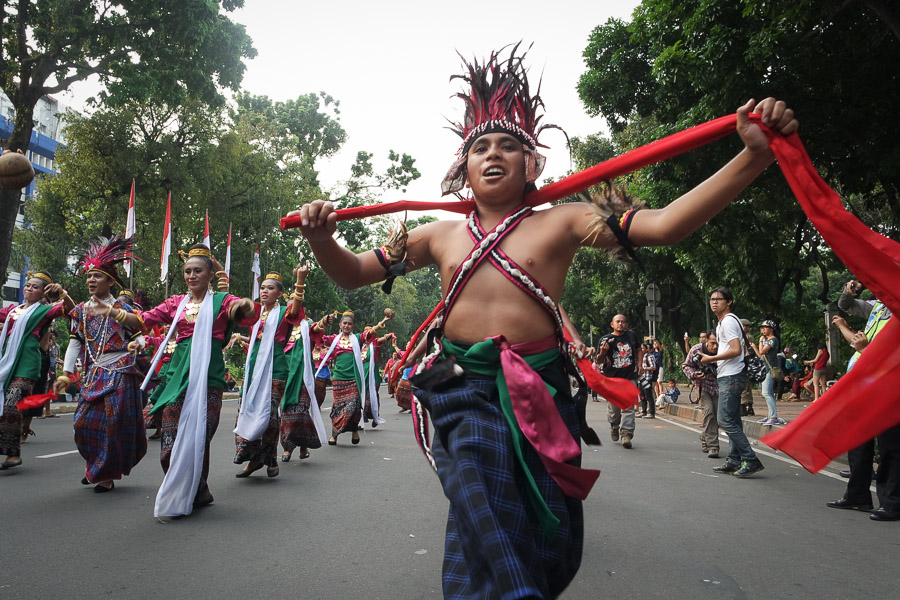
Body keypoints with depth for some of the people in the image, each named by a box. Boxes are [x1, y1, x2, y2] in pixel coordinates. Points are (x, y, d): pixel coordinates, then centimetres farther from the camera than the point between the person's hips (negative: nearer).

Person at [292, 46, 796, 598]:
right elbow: (352, 274, 14)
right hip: (464, 389, 0)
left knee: (552, 548, 10)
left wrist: (754, 157, -21)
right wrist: (322, 239, -8)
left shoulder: (561, 222, 1)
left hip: (539, 391, 0)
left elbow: (664, 225, -10)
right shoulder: (440, 236, 9)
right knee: (485, 512, -25)